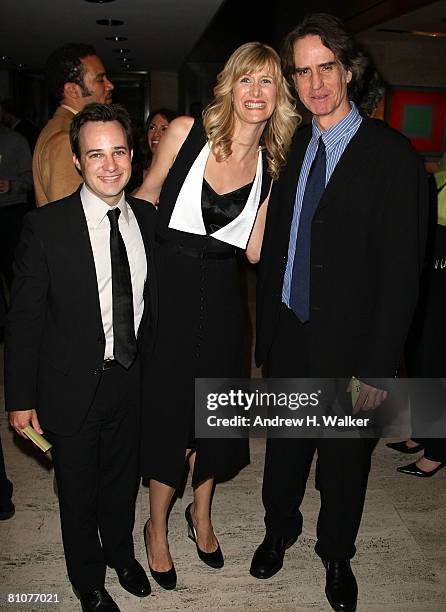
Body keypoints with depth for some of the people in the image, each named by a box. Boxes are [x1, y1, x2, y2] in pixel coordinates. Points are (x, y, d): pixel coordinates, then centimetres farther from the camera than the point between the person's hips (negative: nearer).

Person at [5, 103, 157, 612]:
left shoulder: (148, 218, -2)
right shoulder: (45, 227, -17)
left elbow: (152, 300, 6)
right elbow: (24, 319, -12)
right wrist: (20, 399, -10)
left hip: (133, 379, 4)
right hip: (72, 388, -3)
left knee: (123, 478, 24)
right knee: (78, 490, 17)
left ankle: (121, 552, 53)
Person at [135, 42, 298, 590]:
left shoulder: (271, 165, 2)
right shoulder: (186, 132, -7)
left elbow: (255, 250, 3)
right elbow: (146, 196, 2)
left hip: (221, 297, 3)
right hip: (167, 289, -3)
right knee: (167, 409, 6)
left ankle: (201, 514, 41)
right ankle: (158, 527, 31)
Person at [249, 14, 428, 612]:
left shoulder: (392, 155, -13)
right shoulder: (292, 148, 4)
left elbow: (400, 270, -15)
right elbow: (273, 247, 8)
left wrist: (377, 368, -16)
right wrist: (268, 328, 6)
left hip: (347, 346, -4)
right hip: (289, 337, 4)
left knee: (344, 461, 16)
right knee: (284, 448, 21)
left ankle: (336, 554, 43)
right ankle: (279, 530, 48)